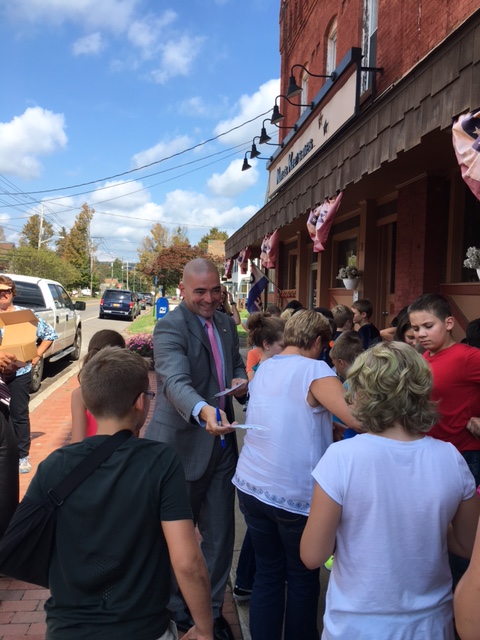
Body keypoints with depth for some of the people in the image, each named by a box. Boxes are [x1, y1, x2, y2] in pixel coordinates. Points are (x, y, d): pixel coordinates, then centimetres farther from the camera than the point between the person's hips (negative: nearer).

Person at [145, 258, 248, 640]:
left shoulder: (226, 323, 6)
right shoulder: (169, 328, -18)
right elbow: (176, 382, -33)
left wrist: (241, 382, -6)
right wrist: (204, 411, -52)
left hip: (222, 444, 6)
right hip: (183, 446, -6)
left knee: (220, 534, 17)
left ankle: (212, 609, 39)